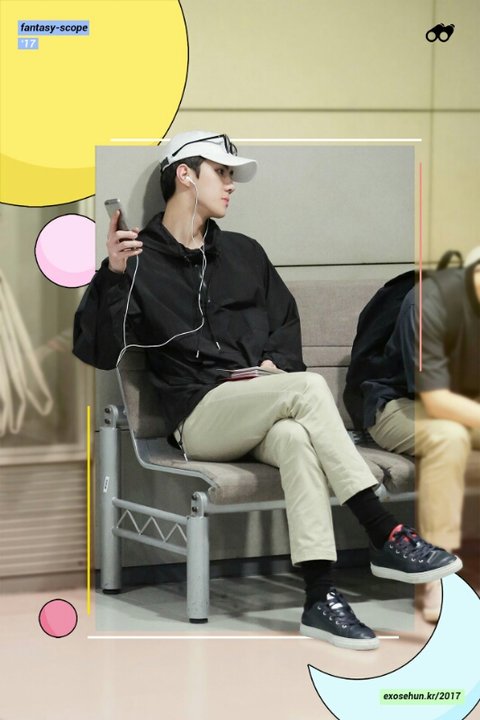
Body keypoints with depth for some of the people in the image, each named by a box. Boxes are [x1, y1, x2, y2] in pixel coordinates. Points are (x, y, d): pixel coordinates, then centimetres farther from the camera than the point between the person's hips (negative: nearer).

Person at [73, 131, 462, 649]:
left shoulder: (244, 253, 23)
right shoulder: (140, 261, 4)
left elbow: (286, 320, 25)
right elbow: (98, 351, -5)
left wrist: (278, 362, 4)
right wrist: (114, 275, -18)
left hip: (260, 418, 4)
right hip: (200, 417, -4)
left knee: (296, 439, -34)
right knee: (308, 389, -30)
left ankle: (319, 598, -43)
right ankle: (386, 538, -31)